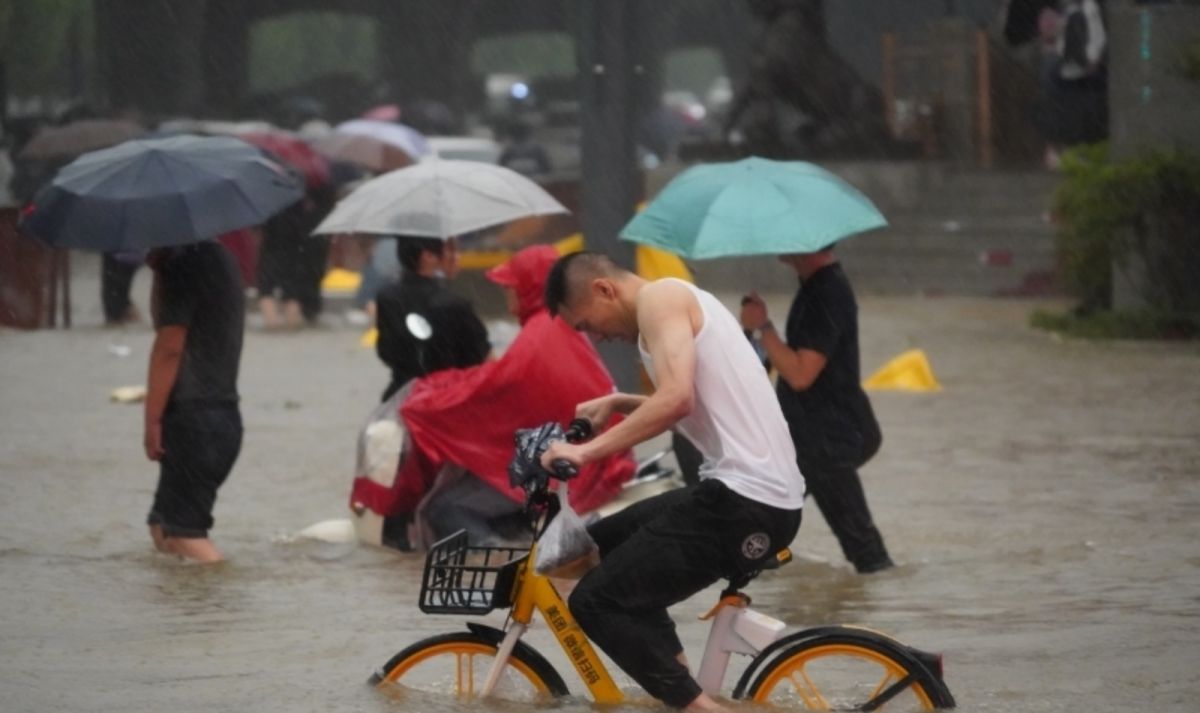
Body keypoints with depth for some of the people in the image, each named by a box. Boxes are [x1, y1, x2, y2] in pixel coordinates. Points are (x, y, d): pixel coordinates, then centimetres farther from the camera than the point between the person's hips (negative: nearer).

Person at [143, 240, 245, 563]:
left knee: (183, 531, -11)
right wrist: (160, 271, 10)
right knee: (164, 525, 14)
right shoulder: (219, 258, 17)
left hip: (192, 416, -10)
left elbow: (169, 346, -18)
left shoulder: (183, 268, -12)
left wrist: (152, 421, -16)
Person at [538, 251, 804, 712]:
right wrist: (617, 404, 29)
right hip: (771, 495, 10)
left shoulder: (659, 297, -7)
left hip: (744, 503, -10)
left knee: (595, 602, -10)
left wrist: (588, 450, -21)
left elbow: (676, 398, -23)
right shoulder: (680, 301, 22)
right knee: (604, 545, 25)